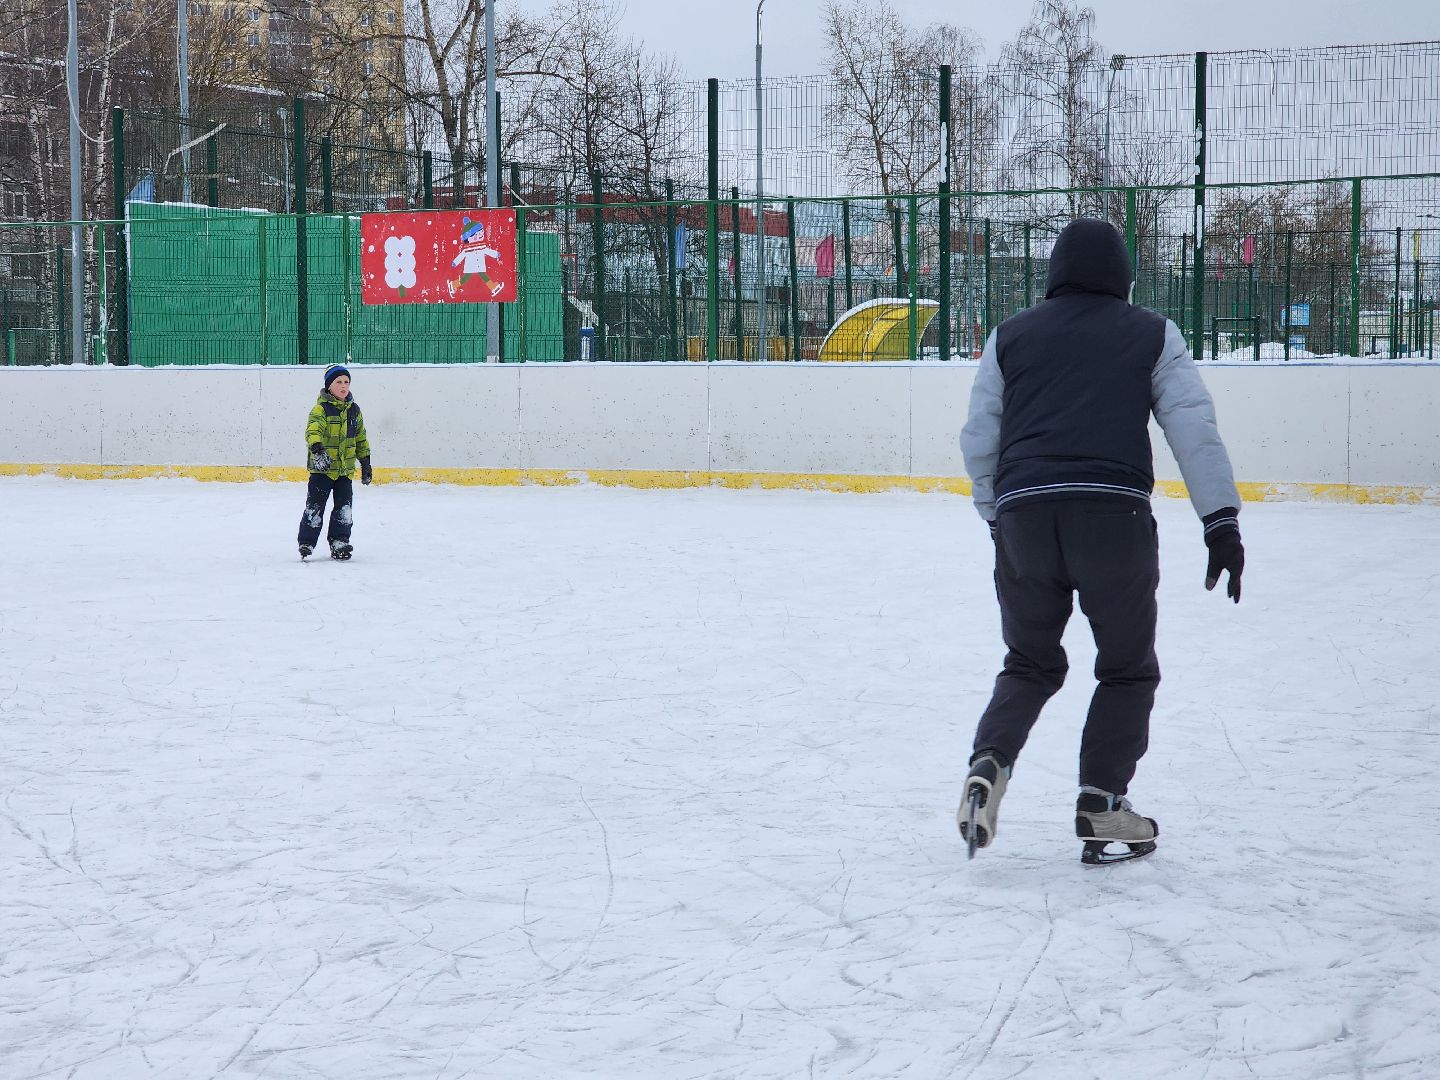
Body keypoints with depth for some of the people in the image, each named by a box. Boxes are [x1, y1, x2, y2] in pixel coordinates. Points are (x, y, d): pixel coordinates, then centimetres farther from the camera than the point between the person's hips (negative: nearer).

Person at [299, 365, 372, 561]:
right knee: (315, 507, -2)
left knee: (344, 508, 4)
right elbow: (313, 430, -26)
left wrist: (365, 463, 20)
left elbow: (361, 438, 20)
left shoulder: (354, 410, 11)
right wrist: (318, 450, -44)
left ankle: (340, 541, 14)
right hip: (322, 468, -5)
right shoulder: (321, 409, -9)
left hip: (345, 469, 5)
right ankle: (306, 542, 8)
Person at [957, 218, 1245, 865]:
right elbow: (1194, 429, 2)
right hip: (1115, 513, -2)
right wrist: (1222, 521, 1)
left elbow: (978, 440, 15)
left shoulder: (1010, 337, 17)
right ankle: (1102, 807, 6)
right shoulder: (1153, 334, 11)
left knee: (1030, 661, 19)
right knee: (1128, 669, 14)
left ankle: (990, 761, -5)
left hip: (1023, 513, 2)